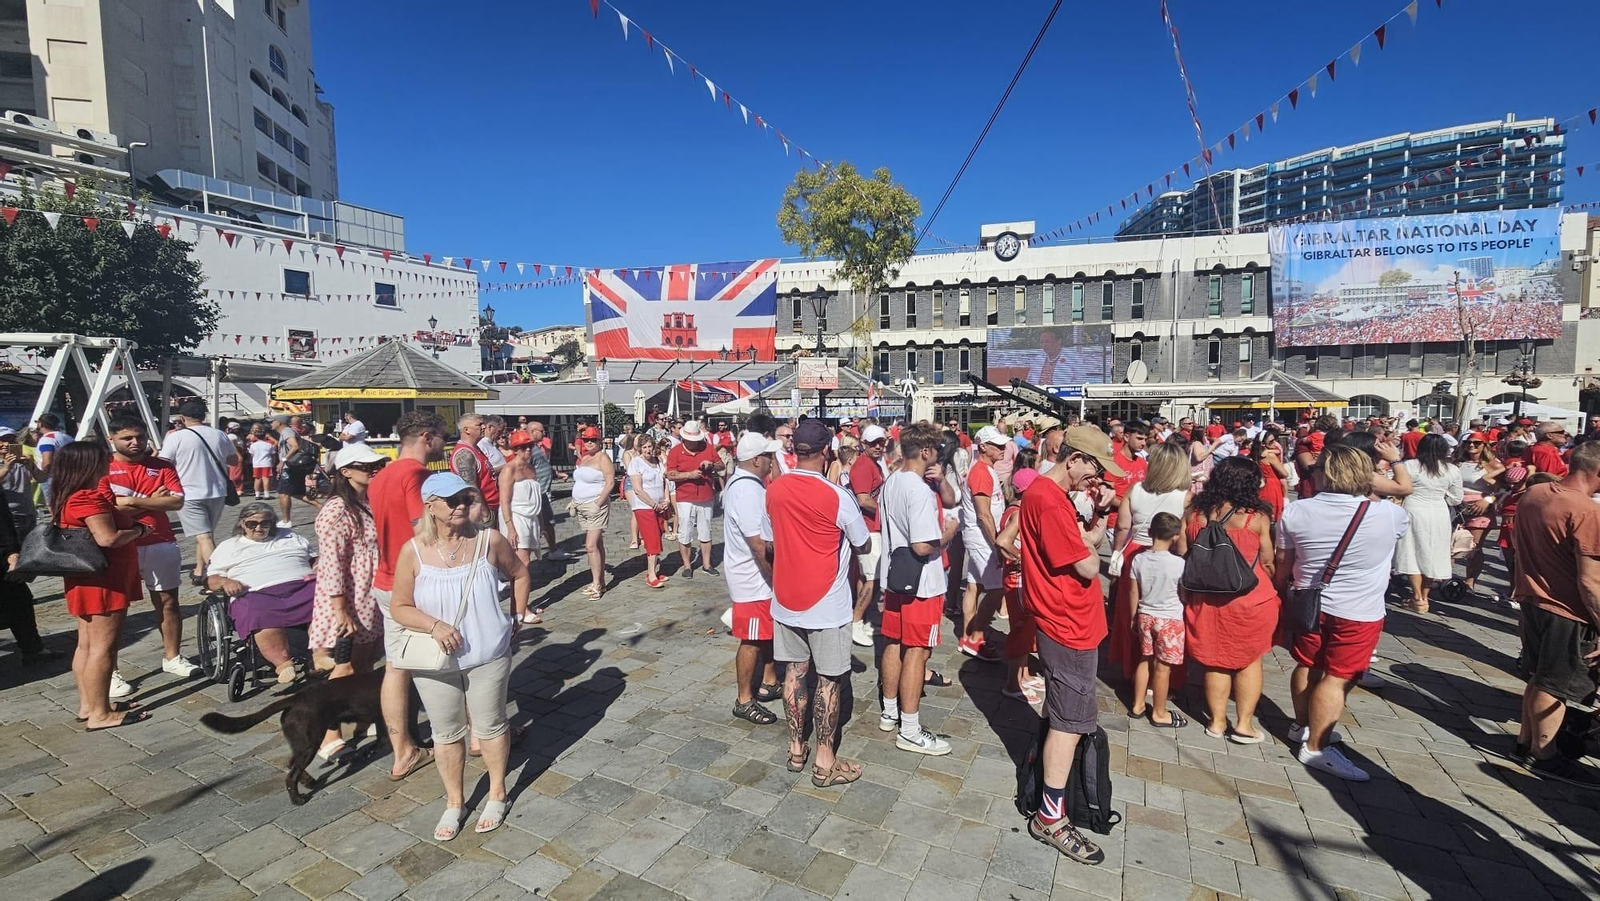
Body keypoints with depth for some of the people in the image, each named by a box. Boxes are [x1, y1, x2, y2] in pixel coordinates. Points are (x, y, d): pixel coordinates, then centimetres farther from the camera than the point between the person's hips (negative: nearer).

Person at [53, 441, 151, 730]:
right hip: (102, 580, -11)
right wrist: (139, 530, -13)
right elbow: (108, 538, -28)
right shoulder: (87, 498, -21)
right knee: (103, 647, -4)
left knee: (87, 645, 15)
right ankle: (100, 714, 2)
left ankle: (88, 705, 25)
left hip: (90, 580, 11)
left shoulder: (69, 497, 10)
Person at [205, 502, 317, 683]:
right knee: (262, 617, -41)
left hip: (303, 586, 1)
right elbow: (211, 579, 19)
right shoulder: (228, 546, 28)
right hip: (257, 594, -1)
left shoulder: (291, 537, 32)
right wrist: (225, 582, -5)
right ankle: (282, 664, -40)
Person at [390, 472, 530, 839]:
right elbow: (399, 607, -4)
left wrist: (517, 617, 4)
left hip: (488, 656, -1)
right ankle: (454, 801, 37)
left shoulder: (489, 540, -11)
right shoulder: (414, 551, -10)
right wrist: (434, 625, -21)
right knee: (446, 733, 16)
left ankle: (497, 795, 35)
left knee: (490, 726, 14)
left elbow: (519, 574, 6)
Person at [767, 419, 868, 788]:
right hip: (827, 602, -5)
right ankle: (825, 761, 18)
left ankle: (796, 748, 29)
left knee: (794, 672, 17)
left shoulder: (773, 490, -4)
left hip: (785, 598, 5)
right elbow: (862, 545, -5)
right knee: (829, 679, 8)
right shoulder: (836, 496, -19)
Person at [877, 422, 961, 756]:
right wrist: (949, 532, -10)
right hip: (921, 583, -9)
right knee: (916, 652, 1)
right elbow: (923, 546, -28)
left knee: (894, 644, 17)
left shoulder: (889, 484, 5)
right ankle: (910, 731, 11)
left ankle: (890, 712, 31)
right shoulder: (920, 491, -23)